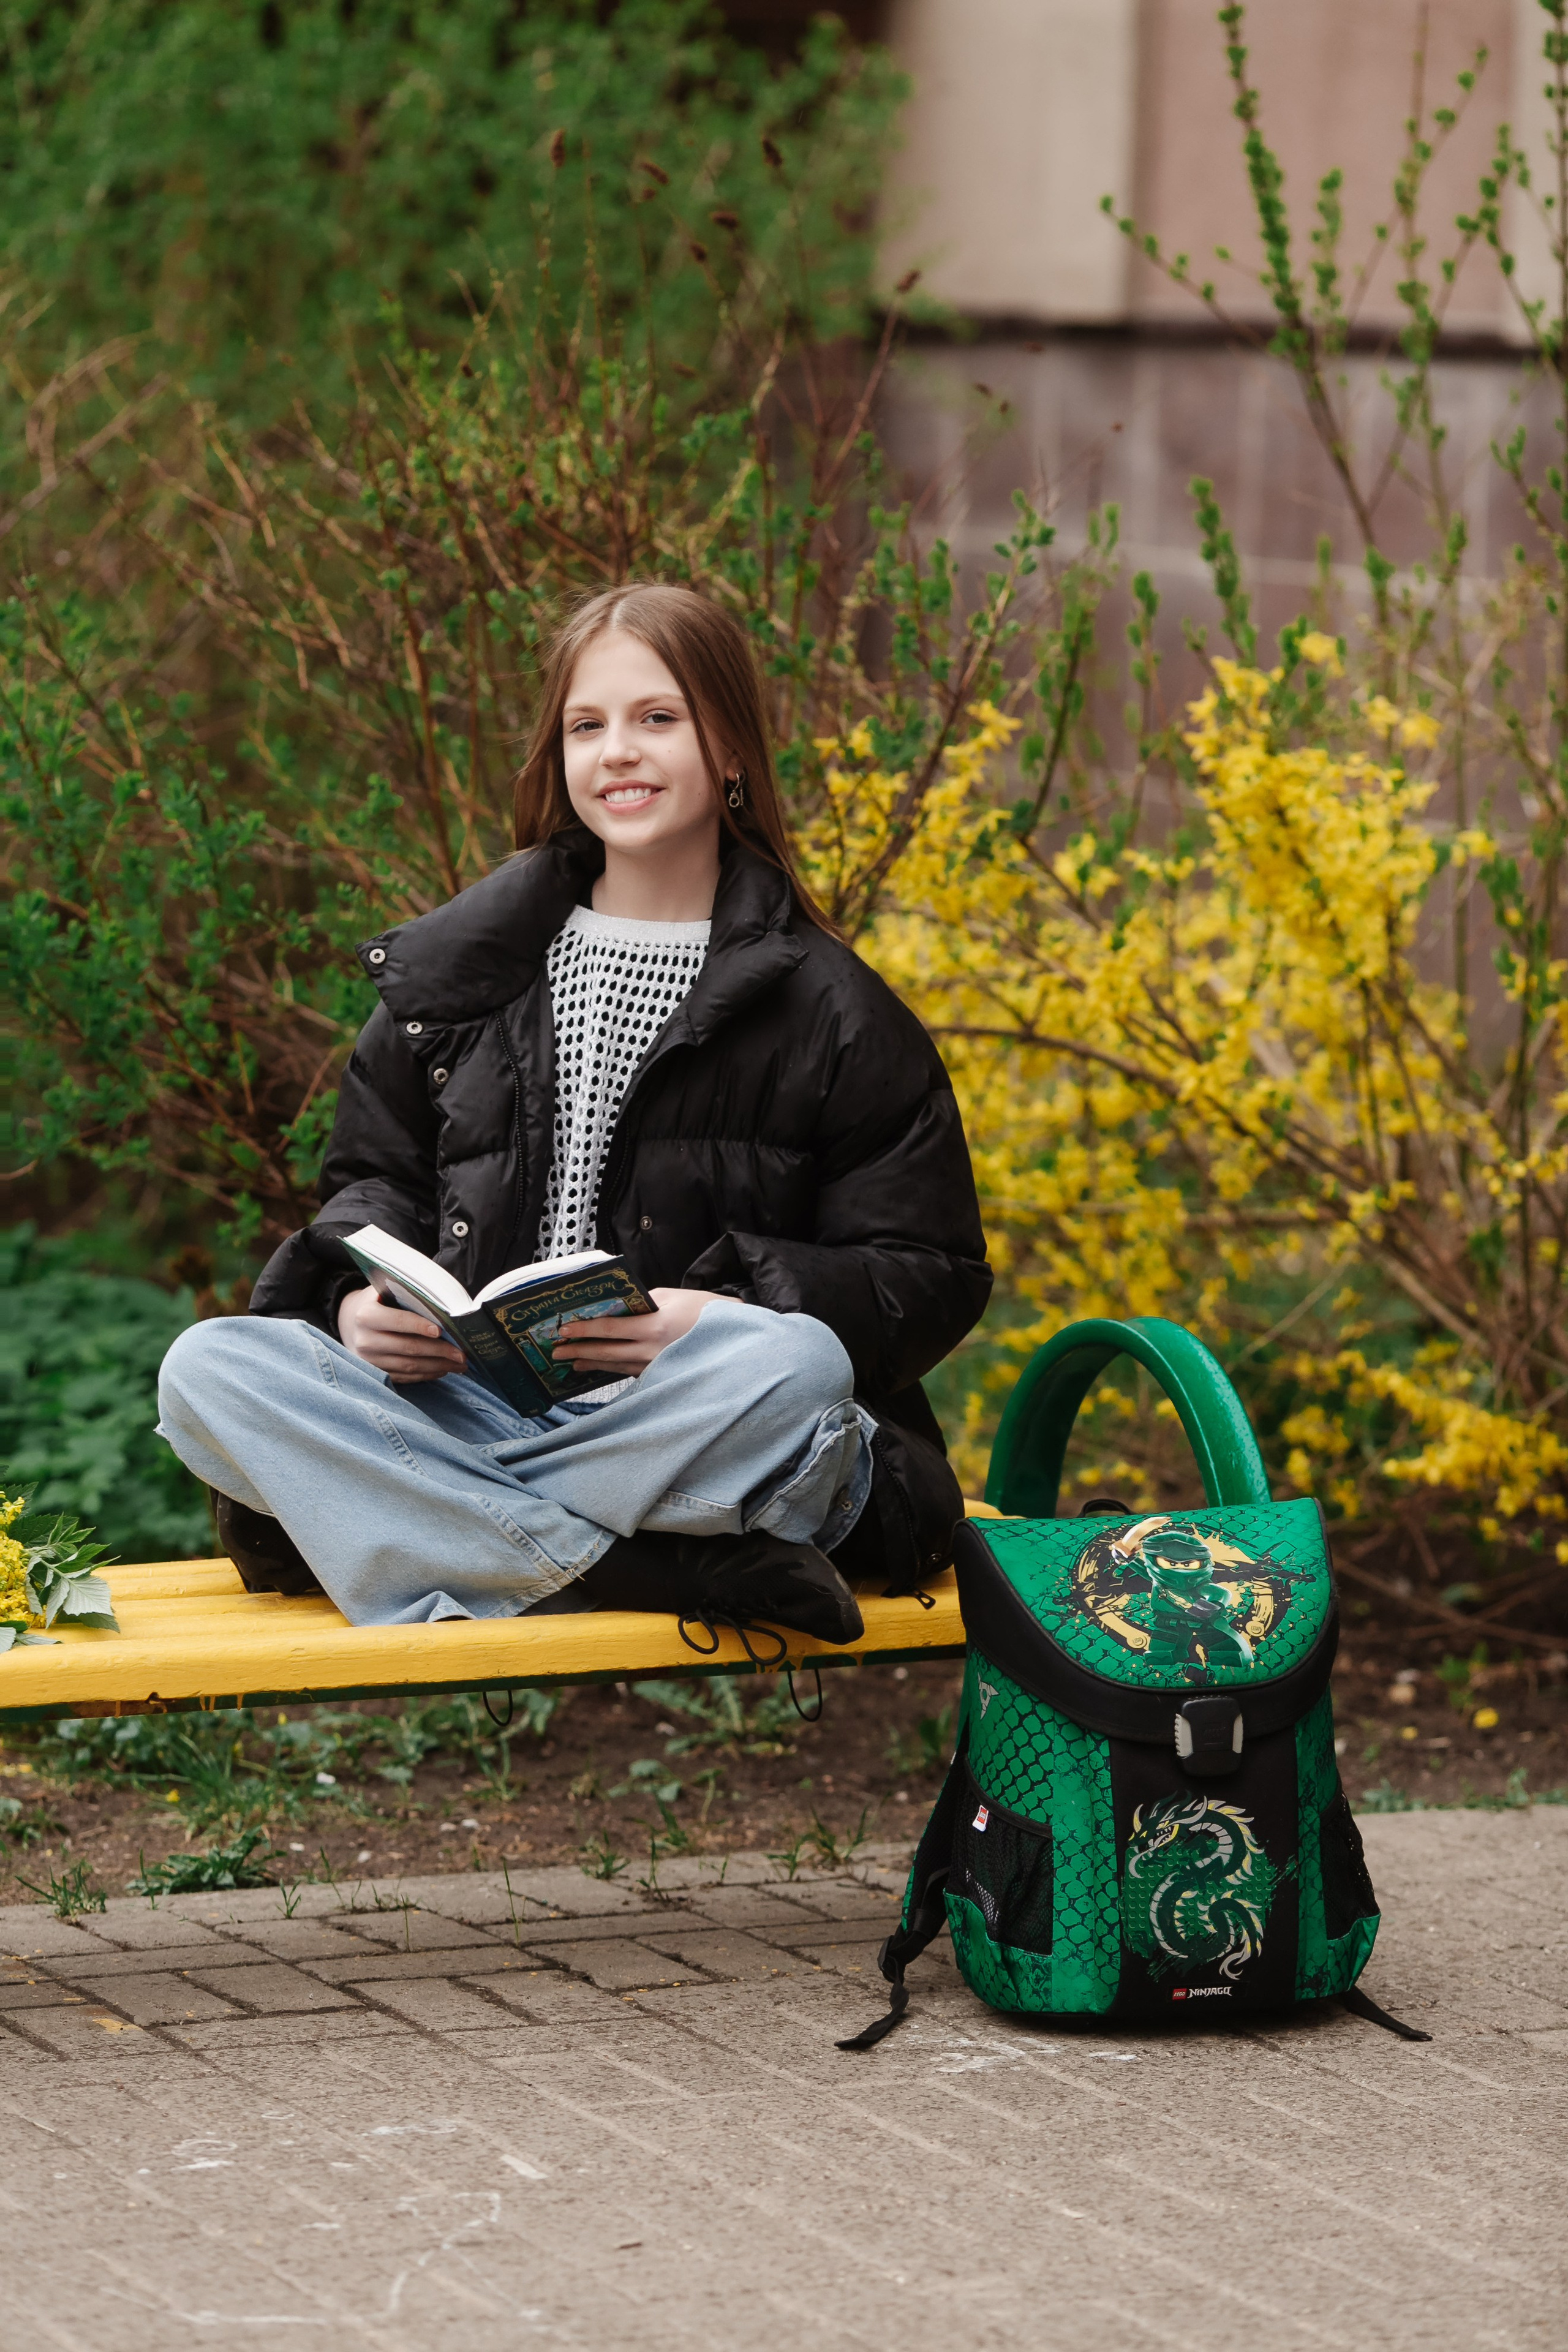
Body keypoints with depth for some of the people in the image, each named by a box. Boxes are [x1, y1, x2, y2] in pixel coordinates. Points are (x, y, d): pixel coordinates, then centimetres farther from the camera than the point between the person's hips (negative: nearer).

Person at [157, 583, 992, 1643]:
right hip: (461, 1398, 3)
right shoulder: (455, 973, 17)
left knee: (796, 1368, -37)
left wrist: (731, 1317, -16)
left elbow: (934, 1276, 3)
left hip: (685, 1430, -3)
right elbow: (374, 1176, 23)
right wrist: (362, 1297, -2)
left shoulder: (827, 1007, 7)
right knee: (208, 1368, -24)